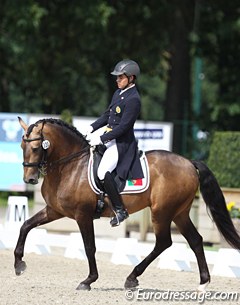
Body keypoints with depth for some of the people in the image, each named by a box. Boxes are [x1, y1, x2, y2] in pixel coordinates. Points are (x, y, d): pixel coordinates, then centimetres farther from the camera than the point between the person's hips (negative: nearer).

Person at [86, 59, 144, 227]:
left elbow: (123, 126, -21)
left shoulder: (133, 99, -18)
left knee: (103, 171, -26)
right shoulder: (119, 93, 11)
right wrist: (92, 127, 5)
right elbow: (107, 115, 20)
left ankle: (120, 210, -17)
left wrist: (101, 139, -21)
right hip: (110, 137, 11)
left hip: (122, 142, -11)